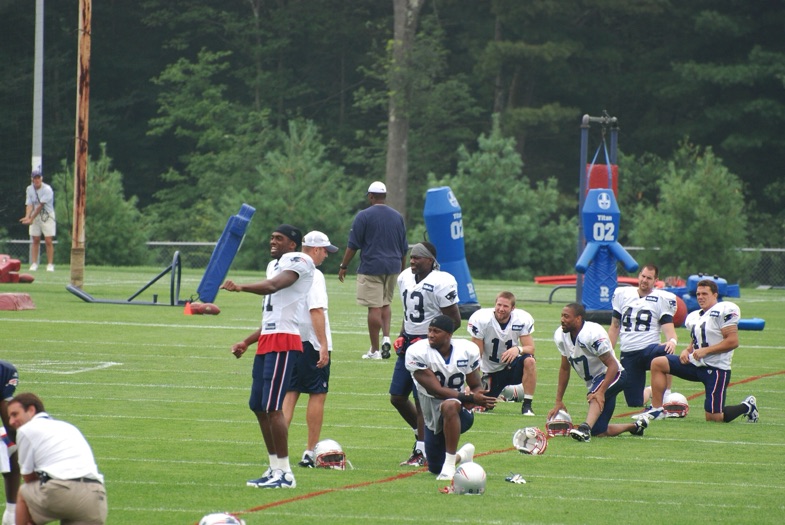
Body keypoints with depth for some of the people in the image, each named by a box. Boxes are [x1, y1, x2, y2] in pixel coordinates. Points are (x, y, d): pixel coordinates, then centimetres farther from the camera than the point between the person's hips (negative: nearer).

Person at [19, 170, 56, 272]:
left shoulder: (47, 189, -16)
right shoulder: (29, 189, 1)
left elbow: (41, 206, -20)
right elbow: (29, 205, -5)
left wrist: (31, 219, -23)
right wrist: (27, 216, -24)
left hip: (47, 216, -4)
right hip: (35, 216, 4)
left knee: (48, 241, -8)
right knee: (35, 240, 3)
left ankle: (50, 264, -6)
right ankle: (34, 264, 6)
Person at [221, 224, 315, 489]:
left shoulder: (298, 261, -5)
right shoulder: (275, 265, 25)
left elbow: (274, 285, -27)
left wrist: (241, 287, -42)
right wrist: (246, 343, 27)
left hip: (284, 341, -10)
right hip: (267, 341, 10)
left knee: (272, 406, -13)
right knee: (258, 406, 11)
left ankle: (284, 473, -9)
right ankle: (275, 467, 18)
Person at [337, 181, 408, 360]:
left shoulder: (364, 216, -6)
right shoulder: (397, 217, 10)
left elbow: (353, 245, -6)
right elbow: (404, 248, 16)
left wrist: (343, 266, 2)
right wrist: (402, 270, 25)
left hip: (371, 267, -5)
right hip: (392, 268, 5)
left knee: (374, 308, -4)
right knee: (385, 304, 19)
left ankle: (375, 350, -1)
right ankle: (386, 337, -1)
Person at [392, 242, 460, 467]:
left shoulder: (441, 283, -16)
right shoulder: (405, 278, 8)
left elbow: (454, 321, -13)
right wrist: (402, 336, 10)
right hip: (409, 343, 8)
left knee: (422, 399, -6)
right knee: (397, 397, 9)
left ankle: (421, 451, 1)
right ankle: (422, 433, 28)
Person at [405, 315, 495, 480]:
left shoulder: (468, 350, -9)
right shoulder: (417, 352, -18)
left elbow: (476, 387, 1)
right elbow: (436, 390, -23)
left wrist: (474, 401, -23)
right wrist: (470, 398, -32)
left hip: (461, 414, -2)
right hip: (432, 415, 2)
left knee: (450, 406, -40)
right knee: (435, 468, 11)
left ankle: (449, 466, -33)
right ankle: (462, 455, 47)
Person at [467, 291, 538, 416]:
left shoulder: (523, 320, -14)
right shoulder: (481, 319, -18)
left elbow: (530, 348, -15)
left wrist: (518, 349, -39)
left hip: (511, 366, -1)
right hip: (490, 370, 1)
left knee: (529, 360, -32)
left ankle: (527, 405, -21)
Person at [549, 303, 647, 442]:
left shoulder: (592, 334, -27)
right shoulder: (561, 336, -3)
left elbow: (613, 366, -27)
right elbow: (565, 368, 9)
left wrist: (601, 392, -38)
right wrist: (558, 401, 7)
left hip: (612, 375, -8)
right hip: (594, 381, 8)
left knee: (595, 397, -41)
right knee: (599, 433, 5)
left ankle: (586, 428, -64)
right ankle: (636, 426, 28)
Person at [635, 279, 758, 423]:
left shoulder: (724, 310, -13)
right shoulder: (694, 317, 13)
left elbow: (733, 341, -19)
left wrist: (706, 350, -21)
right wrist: (687, 351, 1)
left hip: (716, 368, -8)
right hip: (695, 364, 8)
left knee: (714, 418, -8)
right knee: (657, 363, -1)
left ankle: (746, 406, 21)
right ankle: (657, 410, 2)